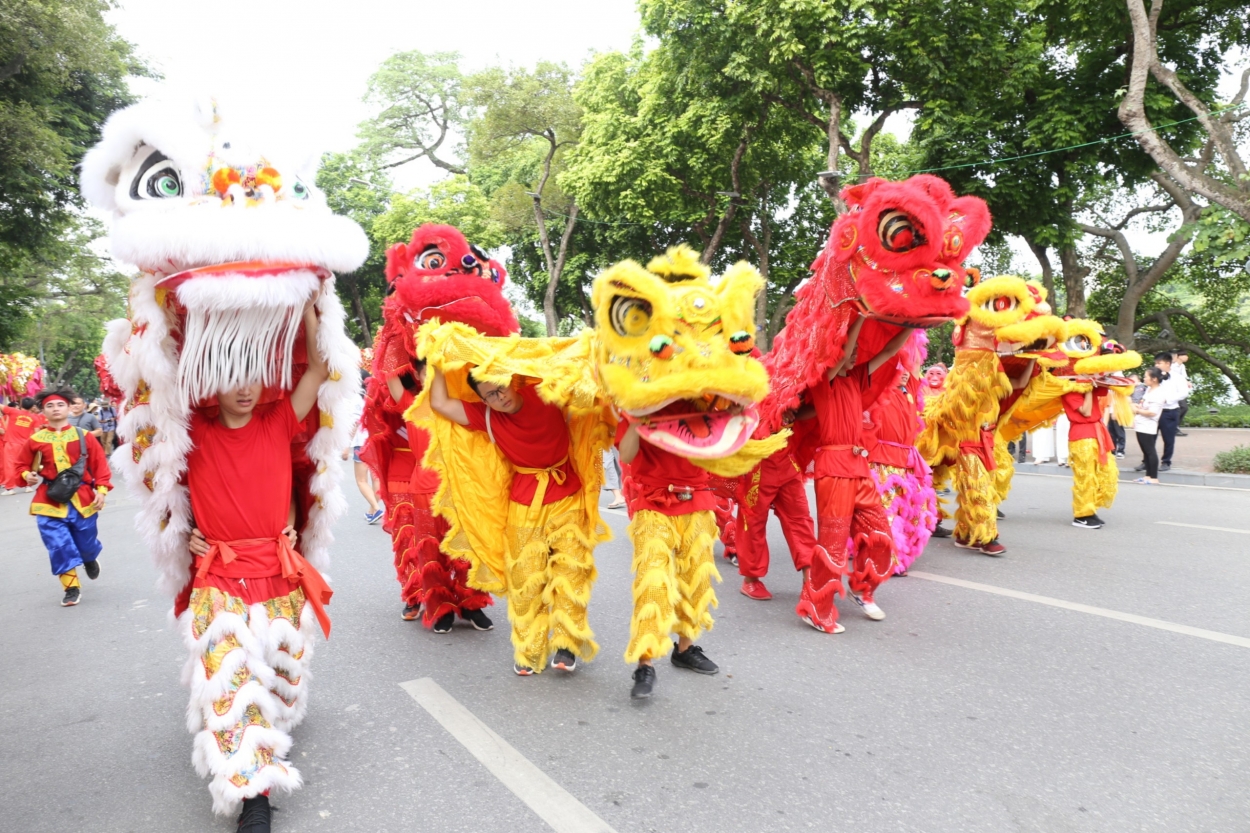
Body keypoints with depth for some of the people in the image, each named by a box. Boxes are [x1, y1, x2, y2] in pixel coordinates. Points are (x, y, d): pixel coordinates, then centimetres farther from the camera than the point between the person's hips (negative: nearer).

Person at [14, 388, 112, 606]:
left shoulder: (84, 436, -2)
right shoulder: (35, 440, 1)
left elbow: (100, 464, -2)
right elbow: (21, 465, 12)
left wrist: (101, 490, -9)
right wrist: (27, 476, -10)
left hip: (82, 499, 0)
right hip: (49, 501, 1)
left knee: (85, 543, 9)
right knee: (59, 547, -3)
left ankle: (90, 559, 47)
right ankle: (72, 588, 11)